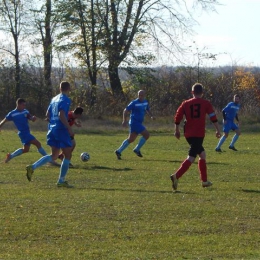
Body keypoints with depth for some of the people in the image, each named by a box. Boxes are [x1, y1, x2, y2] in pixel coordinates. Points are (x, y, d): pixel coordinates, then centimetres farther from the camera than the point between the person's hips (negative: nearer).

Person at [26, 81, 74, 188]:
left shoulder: (54, 99, 14)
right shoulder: (66, 100, -12)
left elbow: (48, 114, 17)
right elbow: (62, 115, -23)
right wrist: (69, 129, -20)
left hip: (52, 129, 8)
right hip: (61, 130, -8)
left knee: (54, 156, 13)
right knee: (67, 155, 3)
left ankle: (32, 167, -3)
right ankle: (61, 181, 4)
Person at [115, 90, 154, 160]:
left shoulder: (145, 102, 11)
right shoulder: (134, 103, -10)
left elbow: (147, 110, 27)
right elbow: (125, 110, -8)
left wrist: (151, 116, 7)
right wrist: (124, 120, -16)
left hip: (139, 123, 8)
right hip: (134, 122, -8)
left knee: (131, 139, 10)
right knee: (146, 134, -13)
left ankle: (118, 151, 16)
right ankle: (137, 150, -2)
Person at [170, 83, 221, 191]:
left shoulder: (185, 104, 8)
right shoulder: (206, 103, 1)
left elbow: (177, 117, 6)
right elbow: (213, 117, -4)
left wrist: (177, 130, 17)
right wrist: (218, 130, 3)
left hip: (188, 134, 5)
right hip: (199, 134, -5)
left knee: (202, 154, 22)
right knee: (191, 158, -11)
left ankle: (204, 180, 24)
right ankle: (176, 176, -30)